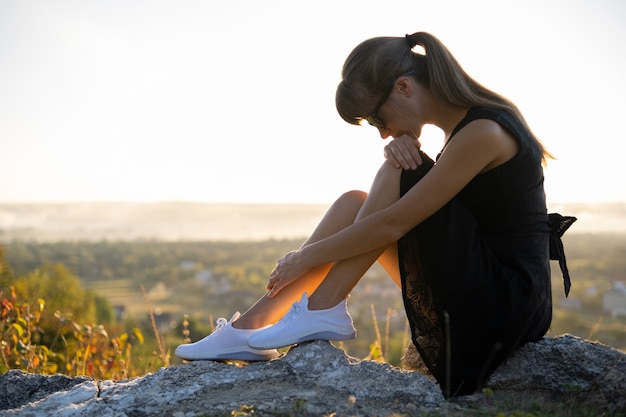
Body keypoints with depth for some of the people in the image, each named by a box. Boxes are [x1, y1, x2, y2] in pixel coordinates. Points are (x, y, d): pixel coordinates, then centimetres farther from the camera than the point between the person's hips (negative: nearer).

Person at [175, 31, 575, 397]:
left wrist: (306, 257, -10)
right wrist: (400, 147, -9)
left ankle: (322, 311, -11)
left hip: (507, 304, -9)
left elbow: (392, 224, -20)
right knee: (355, 204, 2)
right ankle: (253, 324, -3)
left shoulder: (483, 131, -20)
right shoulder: (468, 120, 8)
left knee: (397, 177, -15)